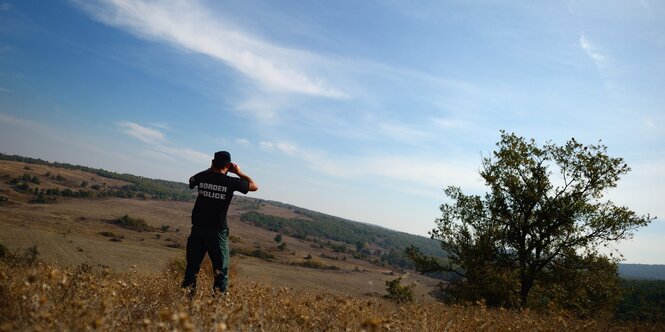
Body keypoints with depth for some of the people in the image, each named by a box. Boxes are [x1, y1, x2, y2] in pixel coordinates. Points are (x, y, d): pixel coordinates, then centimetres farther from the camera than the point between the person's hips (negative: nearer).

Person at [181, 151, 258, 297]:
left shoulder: (203, 177, -2)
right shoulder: (231, 182, -10)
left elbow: (191, 181, 25)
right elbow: (254, 186, 6)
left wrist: (210, 169, 25)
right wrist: (239, 172, 11)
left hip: (198, 230, 3)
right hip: (218, 232, -3)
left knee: (192, 267, 14)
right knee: (221, 271, 6)